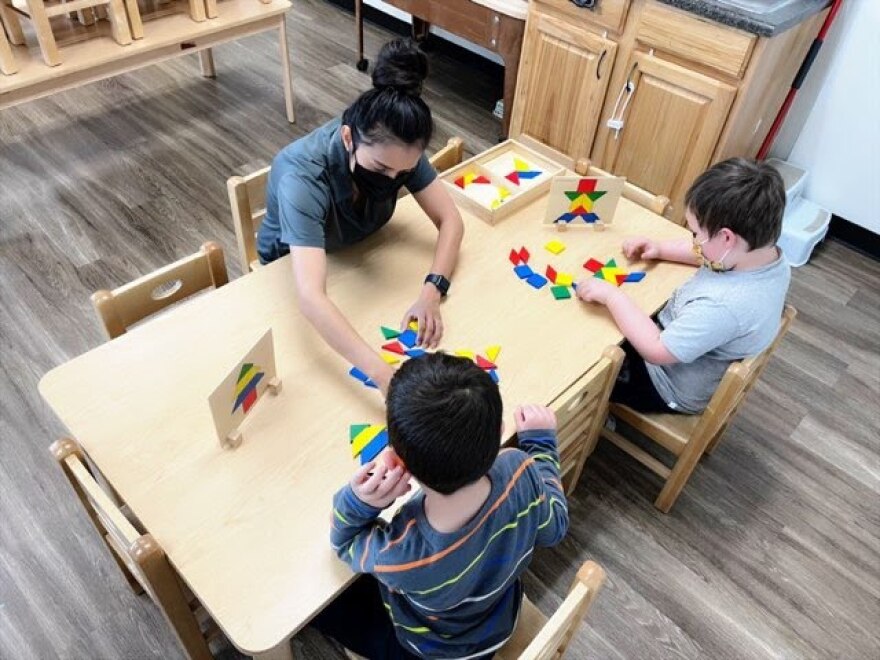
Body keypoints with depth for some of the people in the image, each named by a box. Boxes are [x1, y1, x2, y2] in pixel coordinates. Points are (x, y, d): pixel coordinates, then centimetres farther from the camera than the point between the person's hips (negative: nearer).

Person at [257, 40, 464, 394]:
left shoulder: (396, 151, -27)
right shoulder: (302, 177, -41)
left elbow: (450, 220, -22)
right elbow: (310, 297, -52)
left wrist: (431, 293, -40)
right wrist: (384, 376, -63)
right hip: (293, 264, -3)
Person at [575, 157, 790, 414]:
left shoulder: (723, 305, -42)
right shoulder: (770, 255, -14)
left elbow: (657, 350, -33)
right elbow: (708, 255, 8)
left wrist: (612, 295, -28)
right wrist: (660, 248, -1)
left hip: (670, 391, -8)